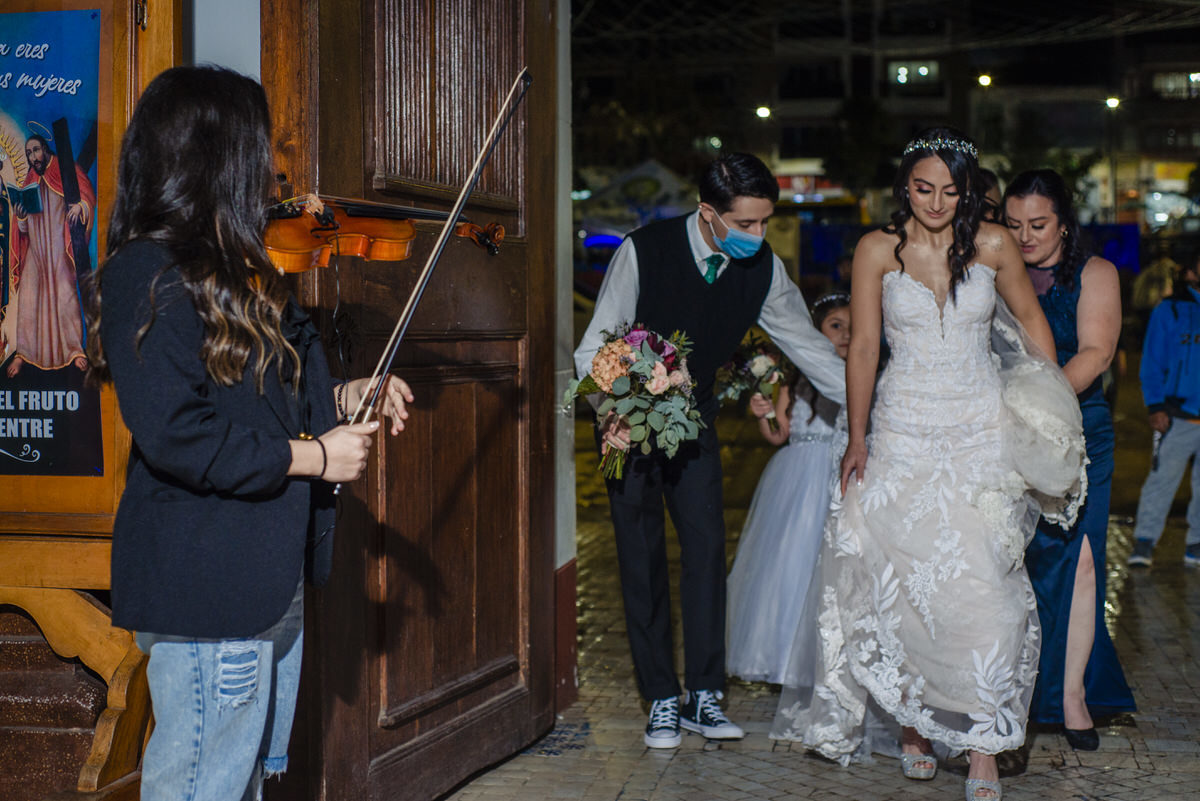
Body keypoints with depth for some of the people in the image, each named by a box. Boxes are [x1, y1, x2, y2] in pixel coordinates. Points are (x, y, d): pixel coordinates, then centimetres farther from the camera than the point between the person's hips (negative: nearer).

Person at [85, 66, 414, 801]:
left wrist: (341, 397, 7)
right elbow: (176, 434, -24)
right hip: (204, 587, -10)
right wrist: (311, 455, -17)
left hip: (268, 576, 10)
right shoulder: (148, 275, -16)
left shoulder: (232, 267, 13)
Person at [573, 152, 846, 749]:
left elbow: (809, 347, -1)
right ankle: (661, 701, 7)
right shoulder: (644, 250, -22)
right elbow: (595, 347, -16)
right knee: (642, 558, -1)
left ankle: (704, 698, 3)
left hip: (693, 419, 3)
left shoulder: (764, 270, -11)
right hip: (629, 419, -3)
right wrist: (610, 417, -30)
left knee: (706, 547, -5)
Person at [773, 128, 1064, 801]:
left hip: (982, 430, 0)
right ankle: (912, 720, 13)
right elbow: (864, 346, 3)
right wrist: (857, 438, 0)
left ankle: (983, 744, -5)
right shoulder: (878, 249, -1)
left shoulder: (994, 245, 0)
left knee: (980, 582, -9)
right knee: (902, 577, -2)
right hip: (904, 434, 1)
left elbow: (1032, 321, 12)